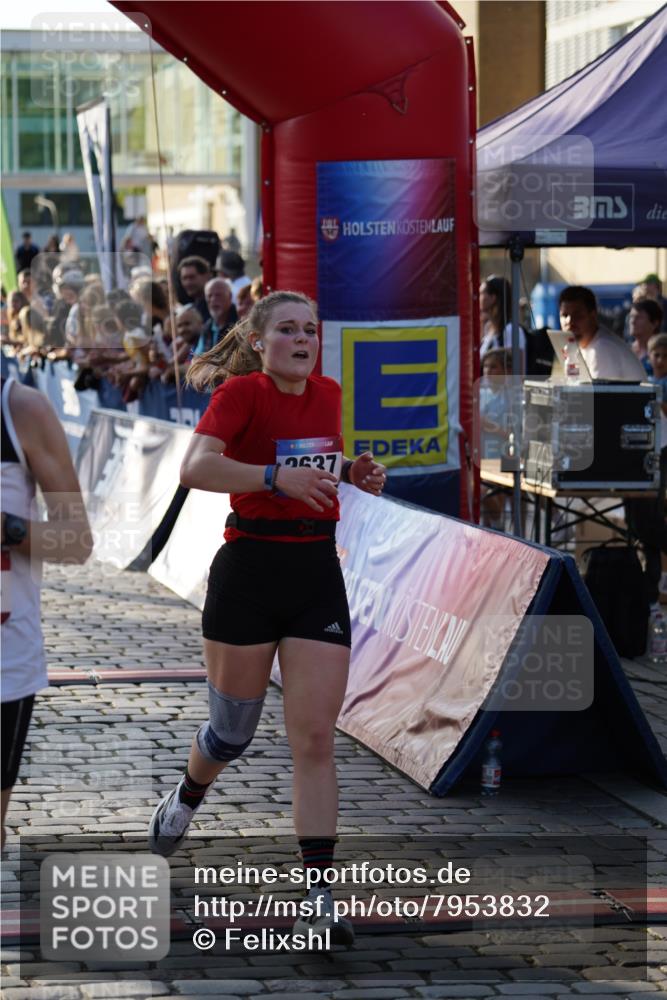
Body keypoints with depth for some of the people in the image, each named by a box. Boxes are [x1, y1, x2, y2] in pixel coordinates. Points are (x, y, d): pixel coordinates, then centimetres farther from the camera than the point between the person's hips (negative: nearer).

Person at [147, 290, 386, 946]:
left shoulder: (327, 394, 8)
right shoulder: (240, 392, -10)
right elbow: (196, 467, -26)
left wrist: (353, 472, 6)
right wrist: (276, 478, -35)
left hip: (318, 573, 4)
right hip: (249, 570, -4)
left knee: (314, 740, -5)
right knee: (233, 730, 11)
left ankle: (319, 899, -6)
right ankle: (186, 799, 47)